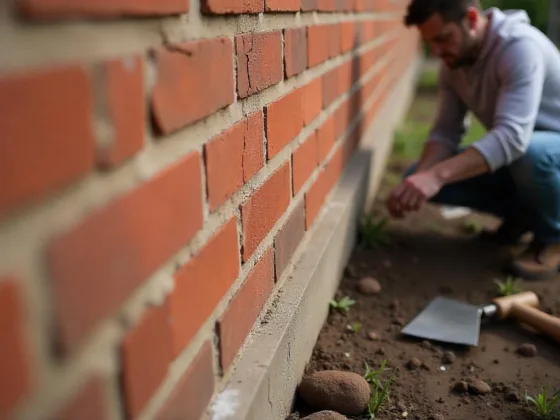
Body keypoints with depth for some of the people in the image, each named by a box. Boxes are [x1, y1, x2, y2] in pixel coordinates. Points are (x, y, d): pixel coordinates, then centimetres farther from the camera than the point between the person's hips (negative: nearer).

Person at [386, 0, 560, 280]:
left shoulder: (520, 46, -29)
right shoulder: (452, 62, -7)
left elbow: (513, 135, -41)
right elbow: (446, 132, -9)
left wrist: (438, 175, -51)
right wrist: (419, 178, -28)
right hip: (508, 155, 7)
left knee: (530, 153, -42)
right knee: (419, 176, -10)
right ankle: (522, 212, 8)